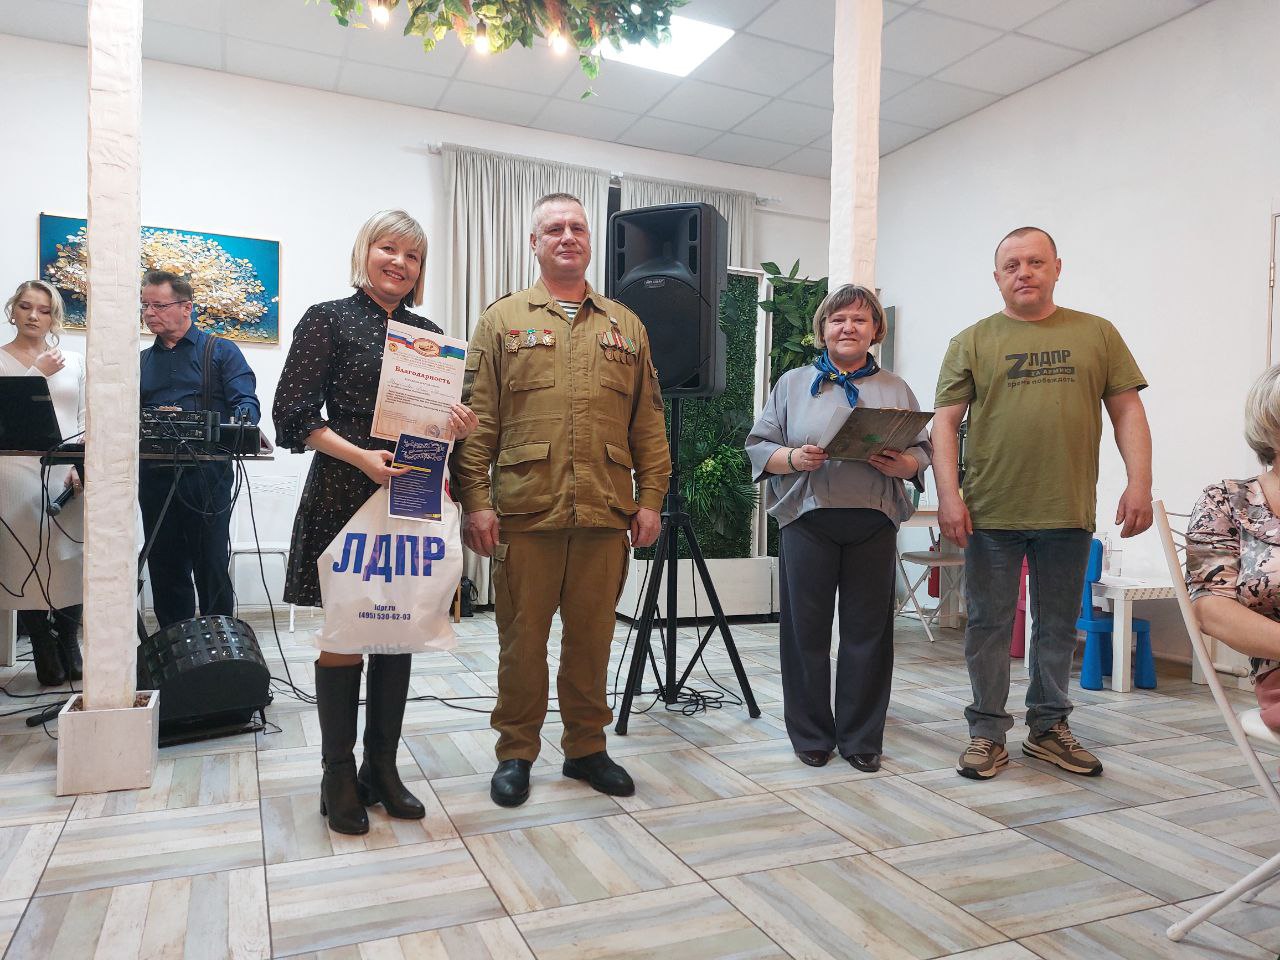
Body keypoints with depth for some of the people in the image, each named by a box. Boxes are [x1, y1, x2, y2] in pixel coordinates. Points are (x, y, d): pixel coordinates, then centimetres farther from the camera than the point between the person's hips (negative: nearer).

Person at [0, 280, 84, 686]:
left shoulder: (74, 362, 13)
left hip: (69, 474, 2)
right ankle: (45, 655, 6)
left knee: (70, 561, 0)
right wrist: (39, 374, -8)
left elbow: (85, 420, 10)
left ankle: (68, 646, 12)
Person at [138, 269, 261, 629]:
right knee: (165, 570, 9)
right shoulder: (142, 361, 20)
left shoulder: (221, 351, 5)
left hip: (205, 474, -5)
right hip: (154, 475, 5)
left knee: (211, 569, -3)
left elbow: (247, 404, -7)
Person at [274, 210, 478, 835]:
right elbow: (295, 415, -7)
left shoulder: (429, 334, 14)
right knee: (343, 635, 2)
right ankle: (339, 777, 16)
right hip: (344, 499, -4)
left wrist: (459, 427, -5)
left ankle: (382, 767, 22)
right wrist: (362, 456, -19)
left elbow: (444, 419, 18)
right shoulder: (328, 320, 0)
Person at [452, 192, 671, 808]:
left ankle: (586, 748, 27)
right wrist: (475, 500, -7)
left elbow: (648, 421, 12)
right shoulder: (502, 320, 8)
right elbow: (477, 420, 1)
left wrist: (650, 497, 4)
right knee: (522, 638, 6)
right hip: (525, 512, -2)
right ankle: (516, 753, 22)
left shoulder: (625, 326, 15)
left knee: (592, 637, 11)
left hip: (605, 514, 2)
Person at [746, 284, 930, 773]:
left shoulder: (896, 389, 15)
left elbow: (924, 451, 11)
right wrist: (794, 458, -14)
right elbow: (758, 447, 6)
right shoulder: (792, 383, 11)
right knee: (806, 630, 2)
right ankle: (811, 735, 17)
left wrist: (903, 465, -11)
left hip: (874, 525, 1)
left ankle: (861, 738, 17)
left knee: (868, 631, 4)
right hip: (808, 521, -1)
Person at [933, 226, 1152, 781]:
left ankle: (1048, 727, 28)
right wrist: (948, 496, -10)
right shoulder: (972, 343, 4)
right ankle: (988, 733, 17)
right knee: (989, 625, 5)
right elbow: (945, 422, -1)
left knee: (1058, 625, 13)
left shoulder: (1097, 334, 9)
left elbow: (1127, 411, 8)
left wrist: (1139, 483, -4)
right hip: (990, 513, -1)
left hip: (1069, 512, 2)